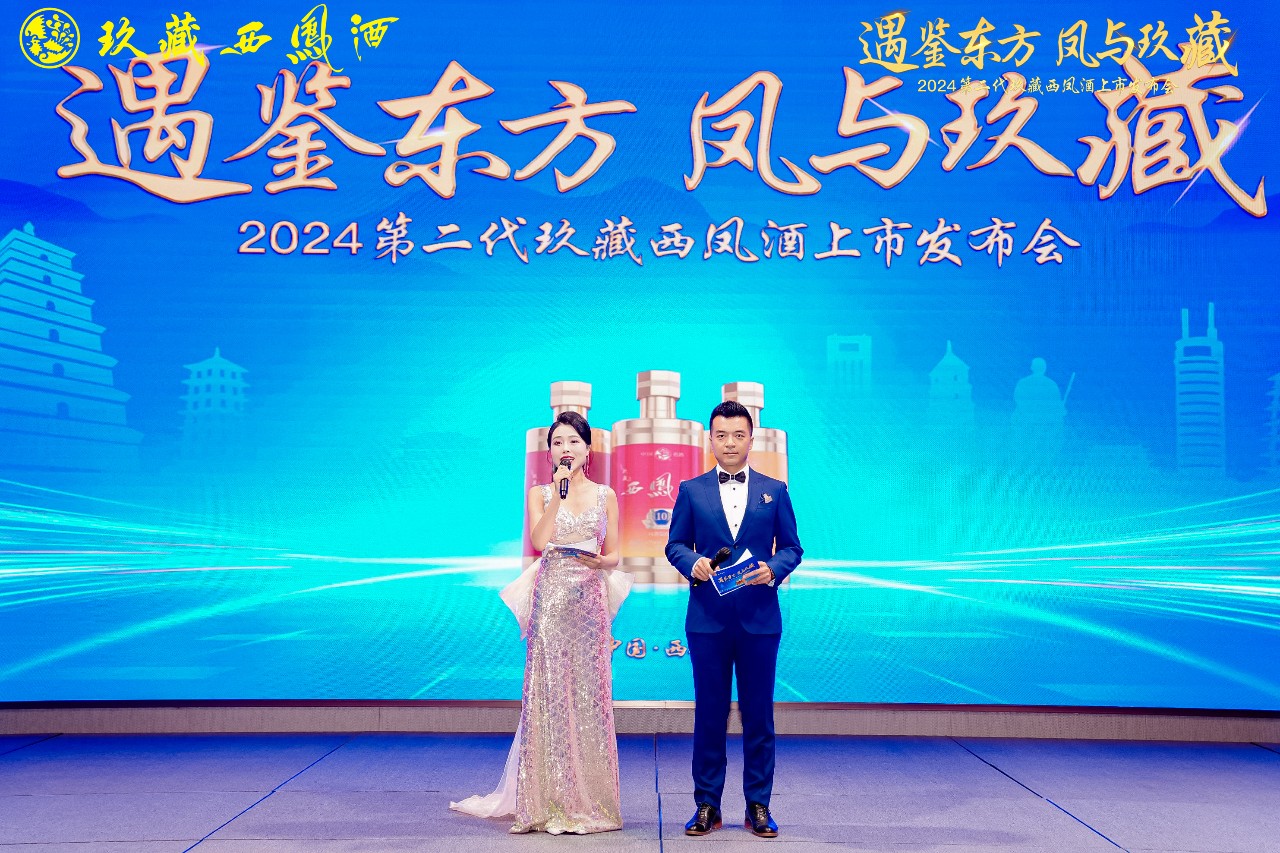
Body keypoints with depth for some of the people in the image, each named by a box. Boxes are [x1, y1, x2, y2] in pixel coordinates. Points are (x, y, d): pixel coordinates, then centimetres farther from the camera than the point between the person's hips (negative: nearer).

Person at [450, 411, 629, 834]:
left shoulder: (605, 495, 9)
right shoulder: (539, 493, 7)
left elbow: (614, 556, 10)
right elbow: (539, 540, -10)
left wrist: (599, 562, -12)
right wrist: (559, 490, -11)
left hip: (589, 601, 1)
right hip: (551, 601, -1)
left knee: (588, 697, 2)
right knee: (549, 696, -2)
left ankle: (587, 800, 11)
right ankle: (549, 802, 6)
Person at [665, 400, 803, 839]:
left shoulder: (774, 490, 8)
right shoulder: (691, 490, 7)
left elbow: (792, 546, 7)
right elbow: (675, 544, 7)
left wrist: (773, 569, -13)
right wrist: (692, 564, -14)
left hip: (760, 618, 0)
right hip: (707, 618, 0)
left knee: (758, 713, 4)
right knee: (709, 712, 5)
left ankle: (758, 806, 14)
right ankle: (707, 805, 14)